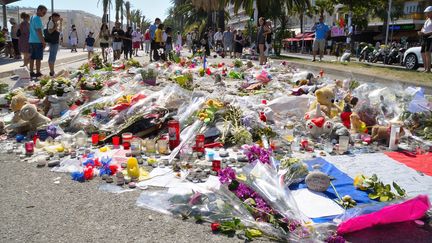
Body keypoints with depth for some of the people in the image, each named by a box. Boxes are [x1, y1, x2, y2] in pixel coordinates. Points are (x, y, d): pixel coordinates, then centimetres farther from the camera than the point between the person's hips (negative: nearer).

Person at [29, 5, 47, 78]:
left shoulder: (32, 17, 16)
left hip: (31, 41, 9)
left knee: (32, 57, 10)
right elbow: (39, 31, -18)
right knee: (38, 58, -4)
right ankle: (38, 73, -1)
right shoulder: (38, 18, -13)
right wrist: (43, 42, -16)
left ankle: (31, 72, 14)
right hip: (38, 41, -9)